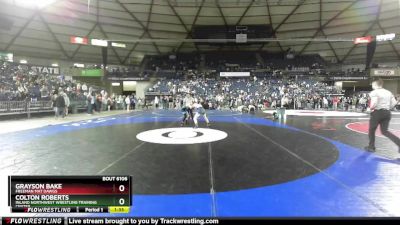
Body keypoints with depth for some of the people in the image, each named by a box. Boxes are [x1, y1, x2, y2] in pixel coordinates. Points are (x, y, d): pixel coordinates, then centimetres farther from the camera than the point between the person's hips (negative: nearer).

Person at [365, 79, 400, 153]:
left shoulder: (374, 92, -10)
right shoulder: (388, 92, 11)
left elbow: (374, 103, -24)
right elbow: (394, 102, 6)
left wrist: (371, 108, -5)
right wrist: (388, 108, 16)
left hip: (377, 112, -6)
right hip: (387, 113, 6)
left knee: (371, 130, 10)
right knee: (385, 131, 13)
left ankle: (371, 147, 17)